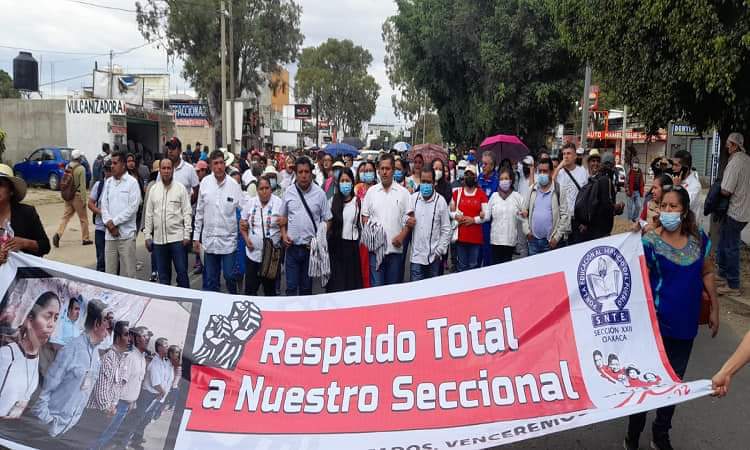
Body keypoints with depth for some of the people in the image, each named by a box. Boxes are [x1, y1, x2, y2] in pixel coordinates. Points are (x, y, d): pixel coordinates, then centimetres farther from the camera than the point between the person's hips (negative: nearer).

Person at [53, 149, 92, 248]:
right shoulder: (81, 168, -12)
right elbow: (82, 185, -16)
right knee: (83, 218, 7)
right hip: (77, 195, -6)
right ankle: (85, 239, 15)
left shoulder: (67, 167, 7)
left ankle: (58, 234, -11)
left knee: (65, 216, 8)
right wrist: (84, 199, -13)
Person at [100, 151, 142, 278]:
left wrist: (114, 222, -9)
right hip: (110, 234, 5)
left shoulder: (132, 182, -4)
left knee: (127, 272, -2)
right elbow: (104, 205, 9)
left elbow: (132, 207, -11)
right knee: (109, 271, 9)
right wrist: (109, 223, -6)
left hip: (126, 234, -5)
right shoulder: (108, 182, 13)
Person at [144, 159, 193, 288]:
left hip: (177, 238, -3)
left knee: (182, 272, -1)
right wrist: (147, 236, 7)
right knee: (162, 274, 11)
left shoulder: (180, 188, 0)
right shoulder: (153, 189, 9)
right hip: (158, 239, 3)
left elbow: (187, 212, -3)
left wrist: (187, 235, -9)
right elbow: (149, 214, 11)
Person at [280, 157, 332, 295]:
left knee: (307, 287, 11)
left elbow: (327, 220, 0)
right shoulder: (289, 192, 3)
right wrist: (284, 234, -2)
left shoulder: (319, 193, -3)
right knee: (291, 286, 2)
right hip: (292, 246, 1)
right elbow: (283, 217, 13)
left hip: (311, 247, -1)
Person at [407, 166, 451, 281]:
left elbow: (446, 229, -1)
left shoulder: (440, 201, -5)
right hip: (416, 255, 1)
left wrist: (440, 251, -4)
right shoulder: (413, 198, 0)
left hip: (434, 256, -1)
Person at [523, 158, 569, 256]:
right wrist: (527, 230, 0)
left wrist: (557, 237, -11)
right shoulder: (532, 190, 9)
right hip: (533, 240, 4)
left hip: (550, 241, -4)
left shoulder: (558, 190, -3)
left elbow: (564, 215, -6)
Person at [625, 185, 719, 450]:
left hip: (686, 324, 5)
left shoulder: (699, 239, 0)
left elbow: (707, 273, 10)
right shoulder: (649, 241, -14)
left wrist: (714, 309, 11)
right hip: (656, 322, -5)